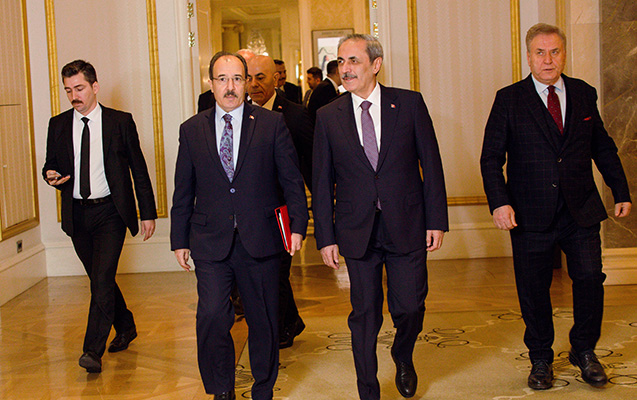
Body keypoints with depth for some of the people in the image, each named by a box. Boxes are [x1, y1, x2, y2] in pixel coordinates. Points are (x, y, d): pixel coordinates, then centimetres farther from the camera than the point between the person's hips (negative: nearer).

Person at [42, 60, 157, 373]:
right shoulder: (58, 125, 7)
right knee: (99, 279, 14)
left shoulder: (121, 122, -1)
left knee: (102, 278, -13)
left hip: (110, 212, -4)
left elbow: (139, 169, 2)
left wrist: (148, 212, 1)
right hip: (77, 214, 4)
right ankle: (125, 327, 35)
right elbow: (51, 165, 16)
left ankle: (93, 350, -10)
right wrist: (51, 175, -10)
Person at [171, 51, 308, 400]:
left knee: (264, 320, 8)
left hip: (260, 240, 0)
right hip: (211, 241, 1)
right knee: (211, 314, -12)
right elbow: (183, 191, 10)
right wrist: (179, 240, 8)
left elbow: (292, 180, 4)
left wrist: (298, 225, -5)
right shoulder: (192, 130, 7)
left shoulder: (272, 124, 3)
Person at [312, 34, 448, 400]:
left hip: (407, 227, 0)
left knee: (410, 307, 5)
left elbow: (431, 164, 1)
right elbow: (322, 181, 4)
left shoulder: (410, 103, 0)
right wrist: (326, 236, 0)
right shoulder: (328, 116, 2)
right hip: (357, 231, 1)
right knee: (365, 315, 7)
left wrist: (437, 219, -3)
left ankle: (403, 358, 38)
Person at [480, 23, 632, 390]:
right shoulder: (509, 100, -2)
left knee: (590, 277, -4)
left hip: (581, 210, 2)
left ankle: (584, 351, 19)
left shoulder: (584, 94, 8)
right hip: (531, 215, -2)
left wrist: (622, 192, 13)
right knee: (534, 290, 6)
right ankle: (541, 359, 25)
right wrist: (499, 202, -16)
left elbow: (603, 147, 16)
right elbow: (491, 157, -4)